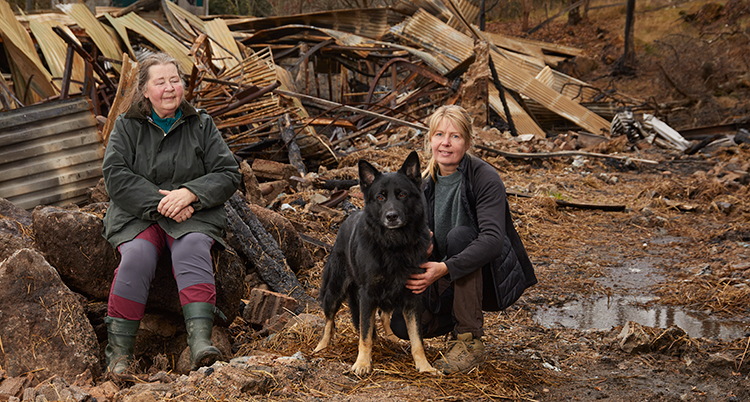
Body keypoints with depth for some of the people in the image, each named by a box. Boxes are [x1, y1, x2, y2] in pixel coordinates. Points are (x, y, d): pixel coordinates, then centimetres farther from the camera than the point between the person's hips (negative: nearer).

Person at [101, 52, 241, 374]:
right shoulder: (127, 126, 8)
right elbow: (115, 176, -4)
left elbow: (228, 174, 3)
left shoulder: (201, 124, 10)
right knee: (137, 255, -30)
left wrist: (189, 194, -16)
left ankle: (200, 343, -44)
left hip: (193, 214, 0)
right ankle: (119, 353, -27)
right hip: (137, 214, 0)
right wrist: (159, 202, -17)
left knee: (193, 248, -32)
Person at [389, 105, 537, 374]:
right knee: (402, 324, -16)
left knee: (460, 235, -33)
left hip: (493, 278, -5)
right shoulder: (426, 182, 1)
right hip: (449, 283, 5)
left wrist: (446, 268, -40)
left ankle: (471, 344, -23)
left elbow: (492, 240, -31)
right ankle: (464, 316, 15)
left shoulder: (484, 178, -18)